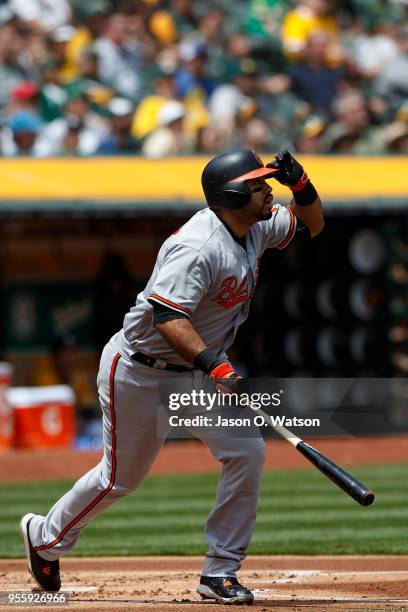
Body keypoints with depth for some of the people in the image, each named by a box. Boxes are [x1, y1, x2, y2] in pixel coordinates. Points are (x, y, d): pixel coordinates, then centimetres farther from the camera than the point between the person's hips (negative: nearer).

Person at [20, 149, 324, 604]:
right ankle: (45, 536, 33)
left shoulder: (255, 229, -2)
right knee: (122, 477, 6)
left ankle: (219, 575, -2)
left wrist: (301, 185, -8)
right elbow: (167, 315, -39)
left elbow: (311, 224, 13)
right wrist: (210, 363, -49)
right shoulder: (197, 247, -30)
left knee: (246, 453, -9)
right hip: (139, 373, -8)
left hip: (197, 371, 8)